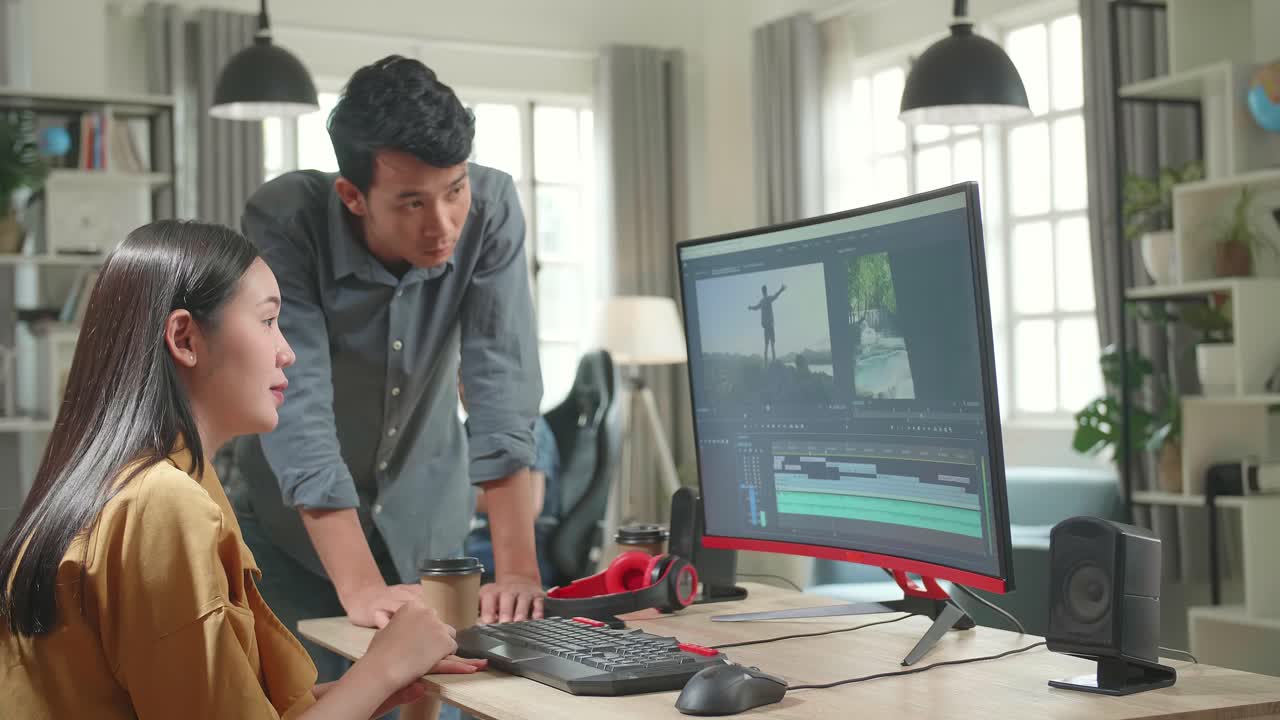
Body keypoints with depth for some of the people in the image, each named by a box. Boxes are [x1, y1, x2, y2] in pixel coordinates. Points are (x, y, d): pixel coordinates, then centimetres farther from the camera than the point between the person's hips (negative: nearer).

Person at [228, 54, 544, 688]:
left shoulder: (490, 207, -20)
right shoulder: (283, 222, -27)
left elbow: (502, 387, -24)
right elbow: (296, 410, -33)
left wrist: (517, 570, -32)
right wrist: (361, 588, -40)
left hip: (425, 518, 2)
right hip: (296, 525, -2)